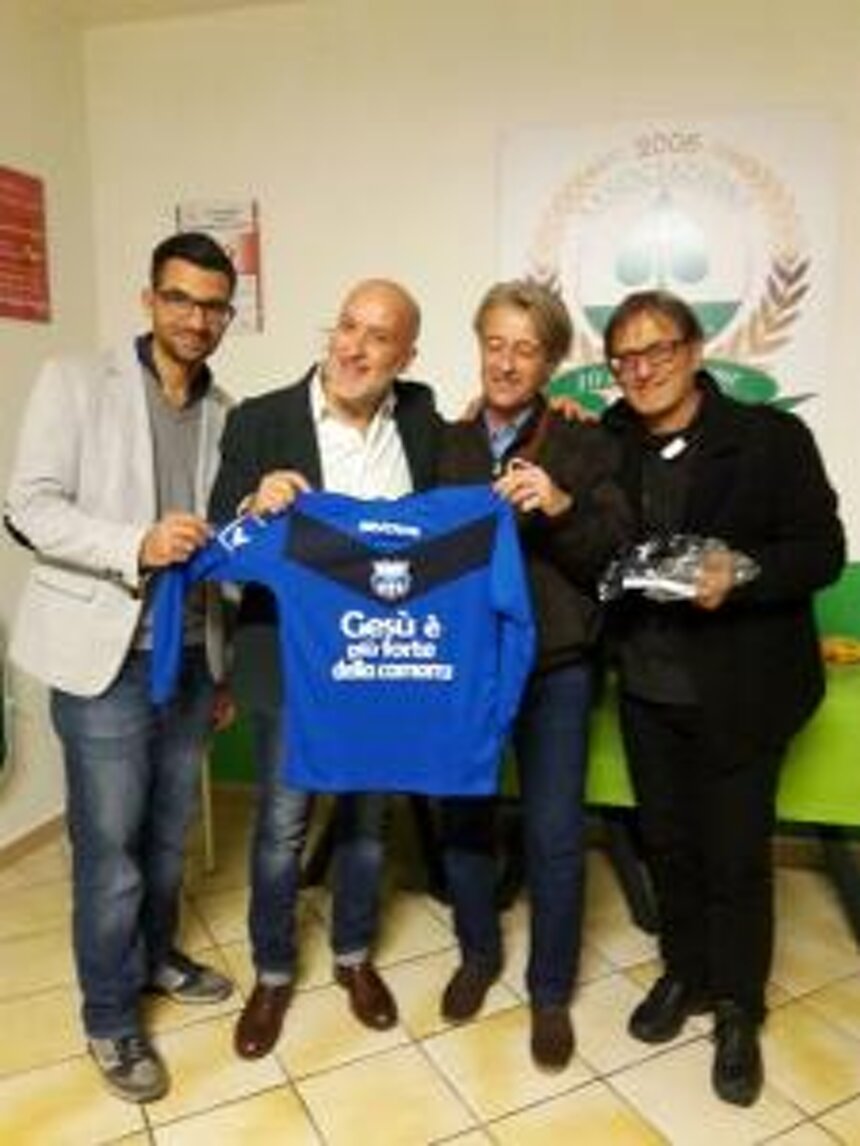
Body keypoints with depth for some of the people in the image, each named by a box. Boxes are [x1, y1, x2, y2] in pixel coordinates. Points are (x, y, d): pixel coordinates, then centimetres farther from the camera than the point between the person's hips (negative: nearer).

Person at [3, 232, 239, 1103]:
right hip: (104, 653, -4)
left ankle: (155, 956, 42)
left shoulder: (227, 414, 8)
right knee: (110, 845, 4)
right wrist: (136, 545, -26)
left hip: (192, 654, 4)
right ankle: (111, 1019, 25)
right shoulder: (75, 381, -3)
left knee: (169, 832, 18)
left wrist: (228, 662, 12)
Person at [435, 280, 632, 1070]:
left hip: (553, 665, -2)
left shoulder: (585, 446, -1)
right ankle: (478, 954, 41)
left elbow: (615, 560, -6)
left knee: (554, 836, 4)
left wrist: (561, 507, -22)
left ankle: (551, 991, 29)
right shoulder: (444, 445, 4)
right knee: (462, 817, 14)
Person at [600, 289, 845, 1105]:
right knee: (666, 841, 17)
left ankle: (738, 1012, 33)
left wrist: (742, 575, -26)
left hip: (739, 689, -3)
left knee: (734, 853, 9)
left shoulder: (770, 436, -8)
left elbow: (823, 549, -9)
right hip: (648, 686, 4)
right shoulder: (612, 447, 3)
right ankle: (685, 973, 42)